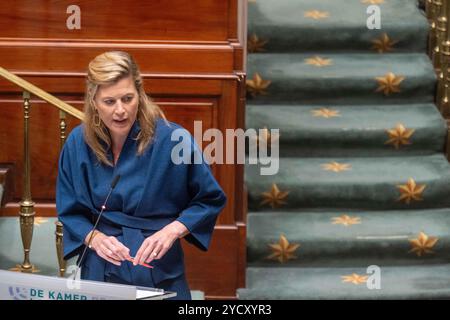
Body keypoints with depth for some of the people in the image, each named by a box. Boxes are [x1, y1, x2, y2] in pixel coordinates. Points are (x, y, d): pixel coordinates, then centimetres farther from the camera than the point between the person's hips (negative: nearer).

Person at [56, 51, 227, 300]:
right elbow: (69, 212, 5)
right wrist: (94, 238, -14)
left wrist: (172, 230, -16)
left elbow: (210, 200, -2)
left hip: (159, 272, -2)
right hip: (100, 269, 2)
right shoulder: (78, 143, -5)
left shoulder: (172, 139, -13)